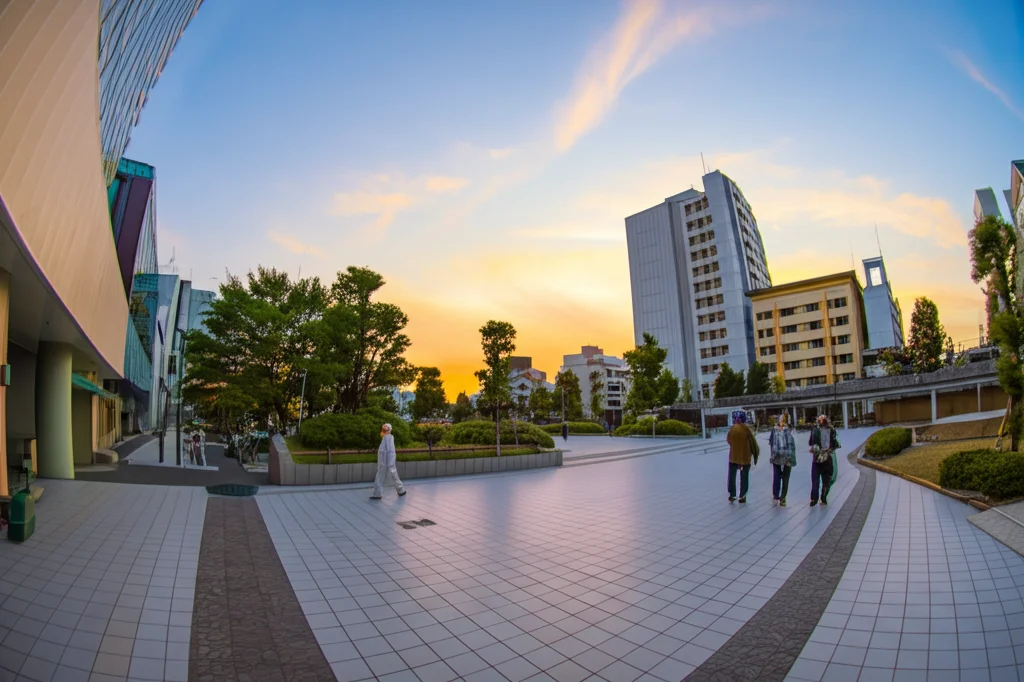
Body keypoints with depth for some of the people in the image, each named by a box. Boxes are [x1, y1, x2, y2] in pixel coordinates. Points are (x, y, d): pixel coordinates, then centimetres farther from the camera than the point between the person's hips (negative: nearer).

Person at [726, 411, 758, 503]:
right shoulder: (746, 429, -11)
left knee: (732, 476, 13)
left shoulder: (732, 429, -8)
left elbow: (729, 440, 1)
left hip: (733, 456, 1)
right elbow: (753, 443, -7)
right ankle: (742, 497, 13)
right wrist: (755, 456, 3)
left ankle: (731, 495, 16)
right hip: (745, 457, -1)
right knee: (744, 478, 10)